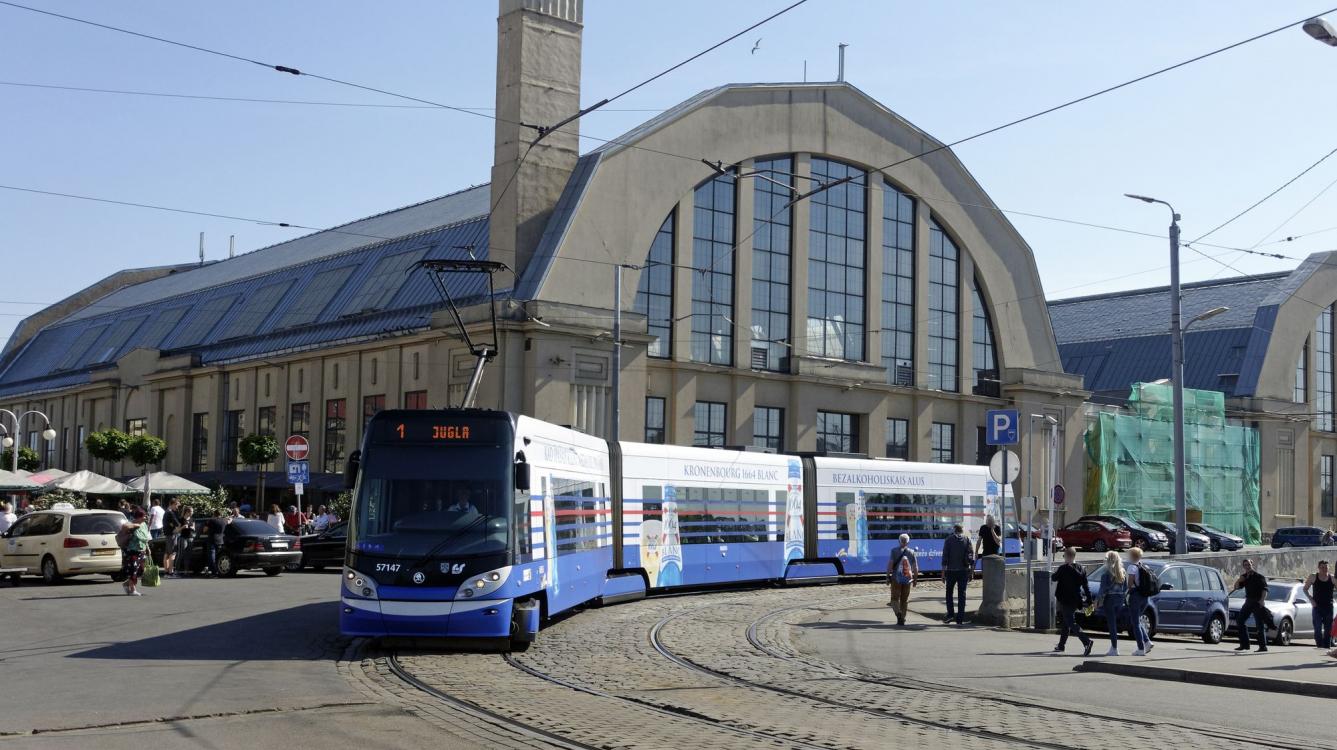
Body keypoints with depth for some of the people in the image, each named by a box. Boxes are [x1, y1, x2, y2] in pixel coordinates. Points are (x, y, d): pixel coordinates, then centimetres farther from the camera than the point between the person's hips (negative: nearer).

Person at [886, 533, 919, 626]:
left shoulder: (894, 551, -4)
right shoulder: (912, 552, 3)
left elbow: (890, 564, -10)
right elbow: (915, 567, 2)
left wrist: (887, 576, -5)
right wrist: (915, 579, 11)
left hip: (896, 578, -2)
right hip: (907, 579, 2)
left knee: (895, 598, 5)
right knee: (904, 600, 12)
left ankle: (898, 613, -21)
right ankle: (902, 619, 12)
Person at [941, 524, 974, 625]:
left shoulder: (948, 540, -1)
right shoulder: (967, 540, 4)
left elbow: (945, 555, -5)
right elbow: (971, 555, -2)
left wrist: (943, 570, -2)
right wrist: (972, 570, 0)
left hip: (951, 570, -1)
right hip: (964, 570, 1)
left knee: (949, 592, 13)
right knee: (961, 594, 4)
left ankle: (950, 614, 0)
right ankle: (960, 618, 2)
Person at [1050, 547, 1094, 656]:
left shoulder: (1063, 568, -15)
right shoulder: (1081, 569, 4)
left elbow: (1053, 577, -1)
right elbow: (1086, 585, 4)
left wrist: (1052, 574, 21)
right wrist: (1089, 600, 6)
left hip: (1065, 601, -7)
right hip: (1076, 601, 7)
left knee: (1071, 623, -8)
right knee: (1066, 622, 21)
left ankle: (1087, 641, -27)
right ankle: (1061, 645, 31)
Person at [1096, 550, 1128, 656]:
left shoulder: (1106, 572, -9)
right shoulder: (1123, 573, 9)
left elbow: (1103, 588, -12)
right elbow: (1126, 588, 10)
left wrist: (1101, 600, -6)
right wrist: (1123, 599, 14)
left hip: (1109, 599, -6)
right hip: (1120, 599, 6)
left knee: (1112, 624, -2)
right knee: (1114, 624, 15)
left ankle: (1114, 648, -3)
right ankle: (1113, 647, 15)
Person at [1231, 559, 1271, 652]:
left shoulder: (1259, 576, -6)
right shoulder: (1244, 576, 14)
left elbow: (1265, 589, -12)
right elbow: (1236, 587, 14)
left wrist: (1261, 600, -24)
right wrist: (1240, 579, -5)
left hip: (1257, 602, -7)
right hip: (1248, 602, 7)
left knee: (1260, 624, -6)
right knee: (1240, 620, 4)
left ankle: (1263, 646, -6)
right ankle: (1244, 644, 10)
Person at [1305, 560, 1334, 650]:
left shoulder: (1332, 578, 2)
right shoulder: (1313, 577, 1)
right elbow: (1305, 589, 9)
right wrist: (1311, 599, -4)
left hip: (1328, 606, 1)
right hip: (1317, 607, -1)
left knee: (1328, 629, 6)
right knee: (1317, 629, -7)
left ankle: (1327, 646, 14)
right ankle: (1319, 645, -2)